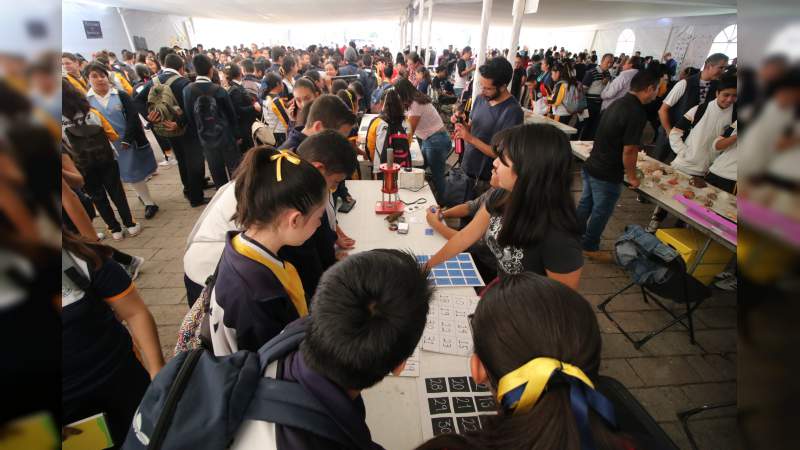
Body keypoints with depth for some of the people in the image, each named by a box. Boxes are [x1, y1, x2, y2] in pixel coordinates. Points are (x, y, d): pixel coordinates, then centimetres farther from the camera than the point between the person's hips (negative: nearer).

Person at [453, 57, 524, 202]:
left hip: (485, 180, -6)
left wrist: (470, 138, -24)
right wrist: (461, 123, -8)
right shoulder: (481, 99, 0)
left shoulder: (513, 111, -20)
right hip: (466, 169, 7)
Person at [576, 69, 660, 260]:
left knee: (585, 205, 20)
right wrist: (632, 177, -7)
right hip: (607, 175, -8)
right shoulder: (637, 113, -21)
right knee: (601, 212, 10)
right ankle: (590, 247, 26)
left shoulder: (619, 103, 6)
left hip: (591, 167, 8)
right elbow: (629, 150, -22)